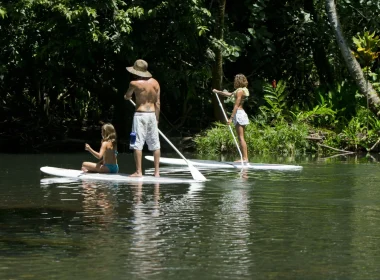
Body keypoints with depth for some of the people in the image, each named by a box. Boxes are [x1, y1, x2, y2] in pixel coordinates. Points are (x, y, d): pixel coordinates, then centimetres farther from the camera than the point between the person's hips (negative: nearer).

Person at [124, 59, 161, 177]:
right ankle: (157, 171, 11)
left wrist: (127, 96, 34)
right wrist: (157, 118, 12)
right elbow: (157, 102, 5)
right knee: (155, 144, 9)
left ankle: (139, 171, -5)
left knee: (138, 144, -2)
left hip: (140, 114, -5)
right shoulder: (155, 83, 4)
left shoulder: (134, 83, -9)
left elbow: (127, 97, 9)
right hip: (152, 114, 5)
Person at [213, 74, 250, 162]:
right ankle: (245, 157, 8)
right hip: (241, 114, 10)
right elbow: (229, 94, 34)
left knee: (241, 137, -11)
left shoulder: (240, 91, -11)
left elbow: (236, 105, -17)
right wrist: (218, 92, 44)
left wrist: (231, 118, -19)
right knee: (241, 138, 10)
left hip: (238, 113, -10)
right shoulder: (239, 91, 18)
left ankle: (245, 158, -14)